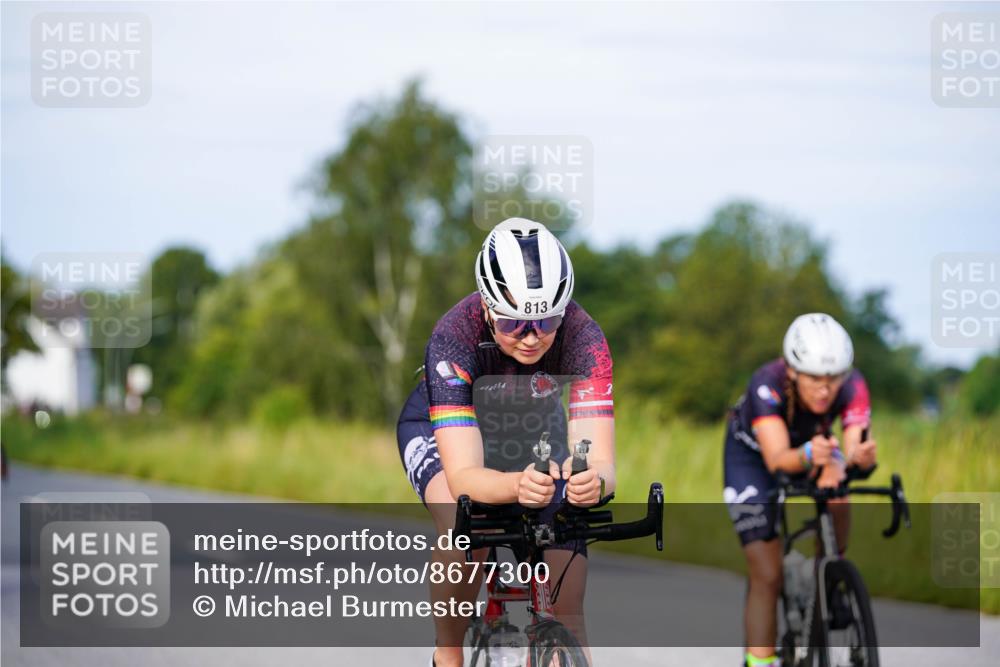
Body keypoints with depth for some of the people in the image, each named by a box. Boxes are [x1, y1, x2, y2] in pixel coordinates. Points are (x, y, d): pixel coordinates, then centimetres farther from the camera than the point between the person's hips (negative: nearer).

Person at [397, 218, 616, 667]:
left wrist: (593, 479, -65)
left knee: (566, 614, -10)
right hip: (442, 430, -2)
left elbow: (601, 460, -41)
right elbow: (463, 476, -45)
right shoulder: (454, 337, -38)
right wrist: (517, 486, -66)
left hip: (534, 431, 2)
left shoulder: (583, 337, -34)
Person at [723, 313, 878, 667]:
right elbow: (776, 459, -47)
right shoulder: (767, 385, -38)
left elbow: (854, 446, -42)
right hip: (752, 455, -2)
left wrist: (858, 456, -64)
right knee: (768, 576, -12)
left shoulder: (851, 386, -31)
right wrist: (807, 456, -68)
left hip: (812, 445, 2)